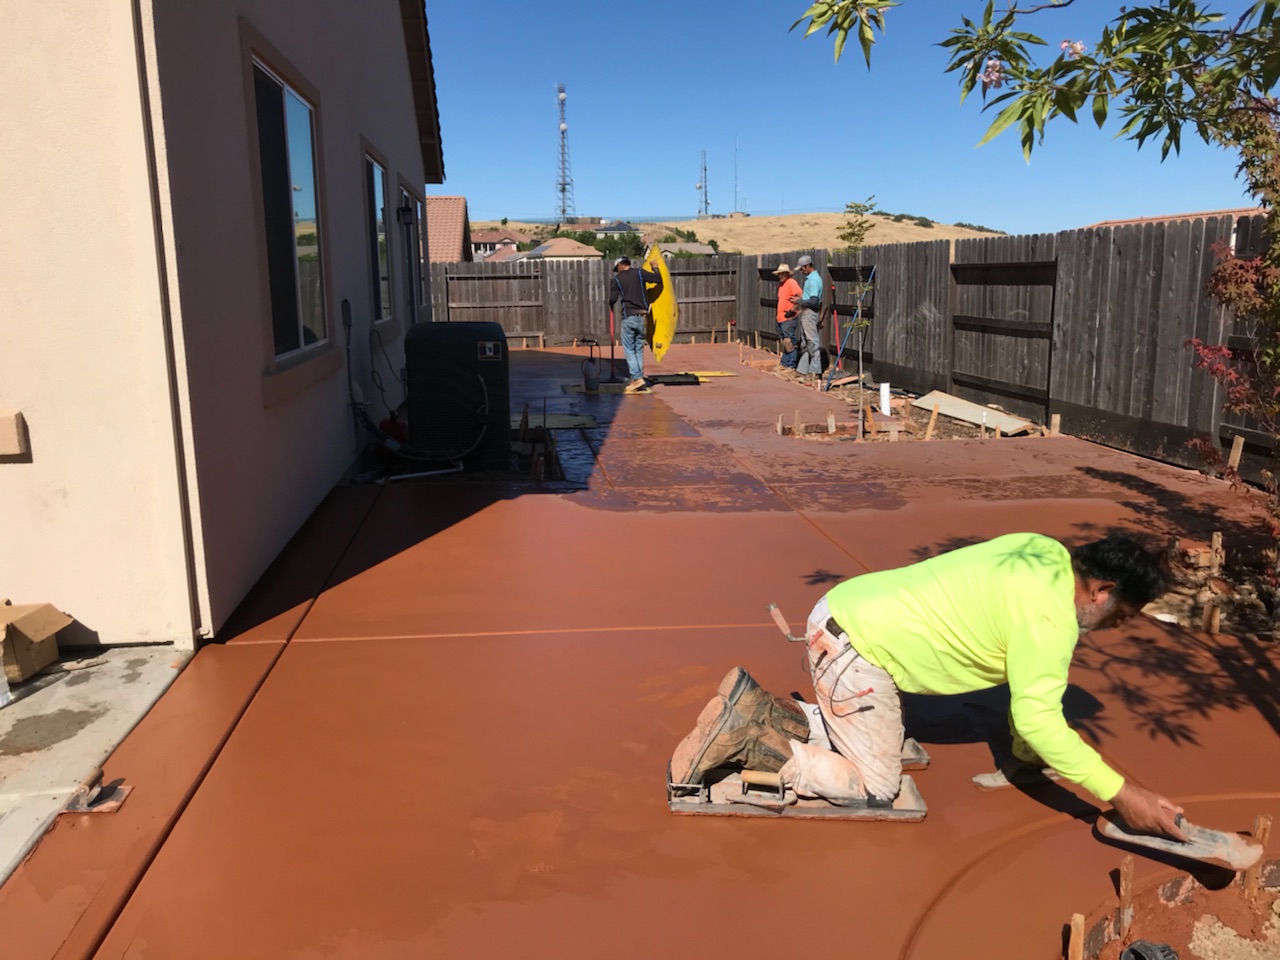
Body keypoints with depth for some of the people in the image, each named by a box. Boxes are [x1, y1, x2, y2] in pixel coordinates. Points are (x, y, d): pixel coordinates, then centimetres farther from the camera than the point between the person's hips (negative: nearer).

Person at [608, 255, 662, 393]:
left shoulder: (617, 279, 0)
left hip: (628, 317, -3)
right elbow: (658, 279, 1)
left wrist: (611, 305, 23)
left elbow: (613, 299, 0)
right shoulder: (639, 272, 4)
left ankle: (637, 378, -13)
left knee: (629, 349, 1)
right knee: (639, 349, 12)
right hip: (642, 317, 3)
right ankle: (639, 377, 11)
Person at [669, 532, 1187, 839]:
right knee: (875, 787, 3)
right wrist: (1122, 794, -14)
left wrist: (1028, 754, 25)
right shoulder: (1050, 614, -16)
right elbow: (1039, 719, -20)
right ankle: (742, 737, -4)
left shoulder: (1044, 555, 11)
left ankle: (757, 708, 15)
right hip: (856, 646, -10)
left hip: (844, 613, 10)